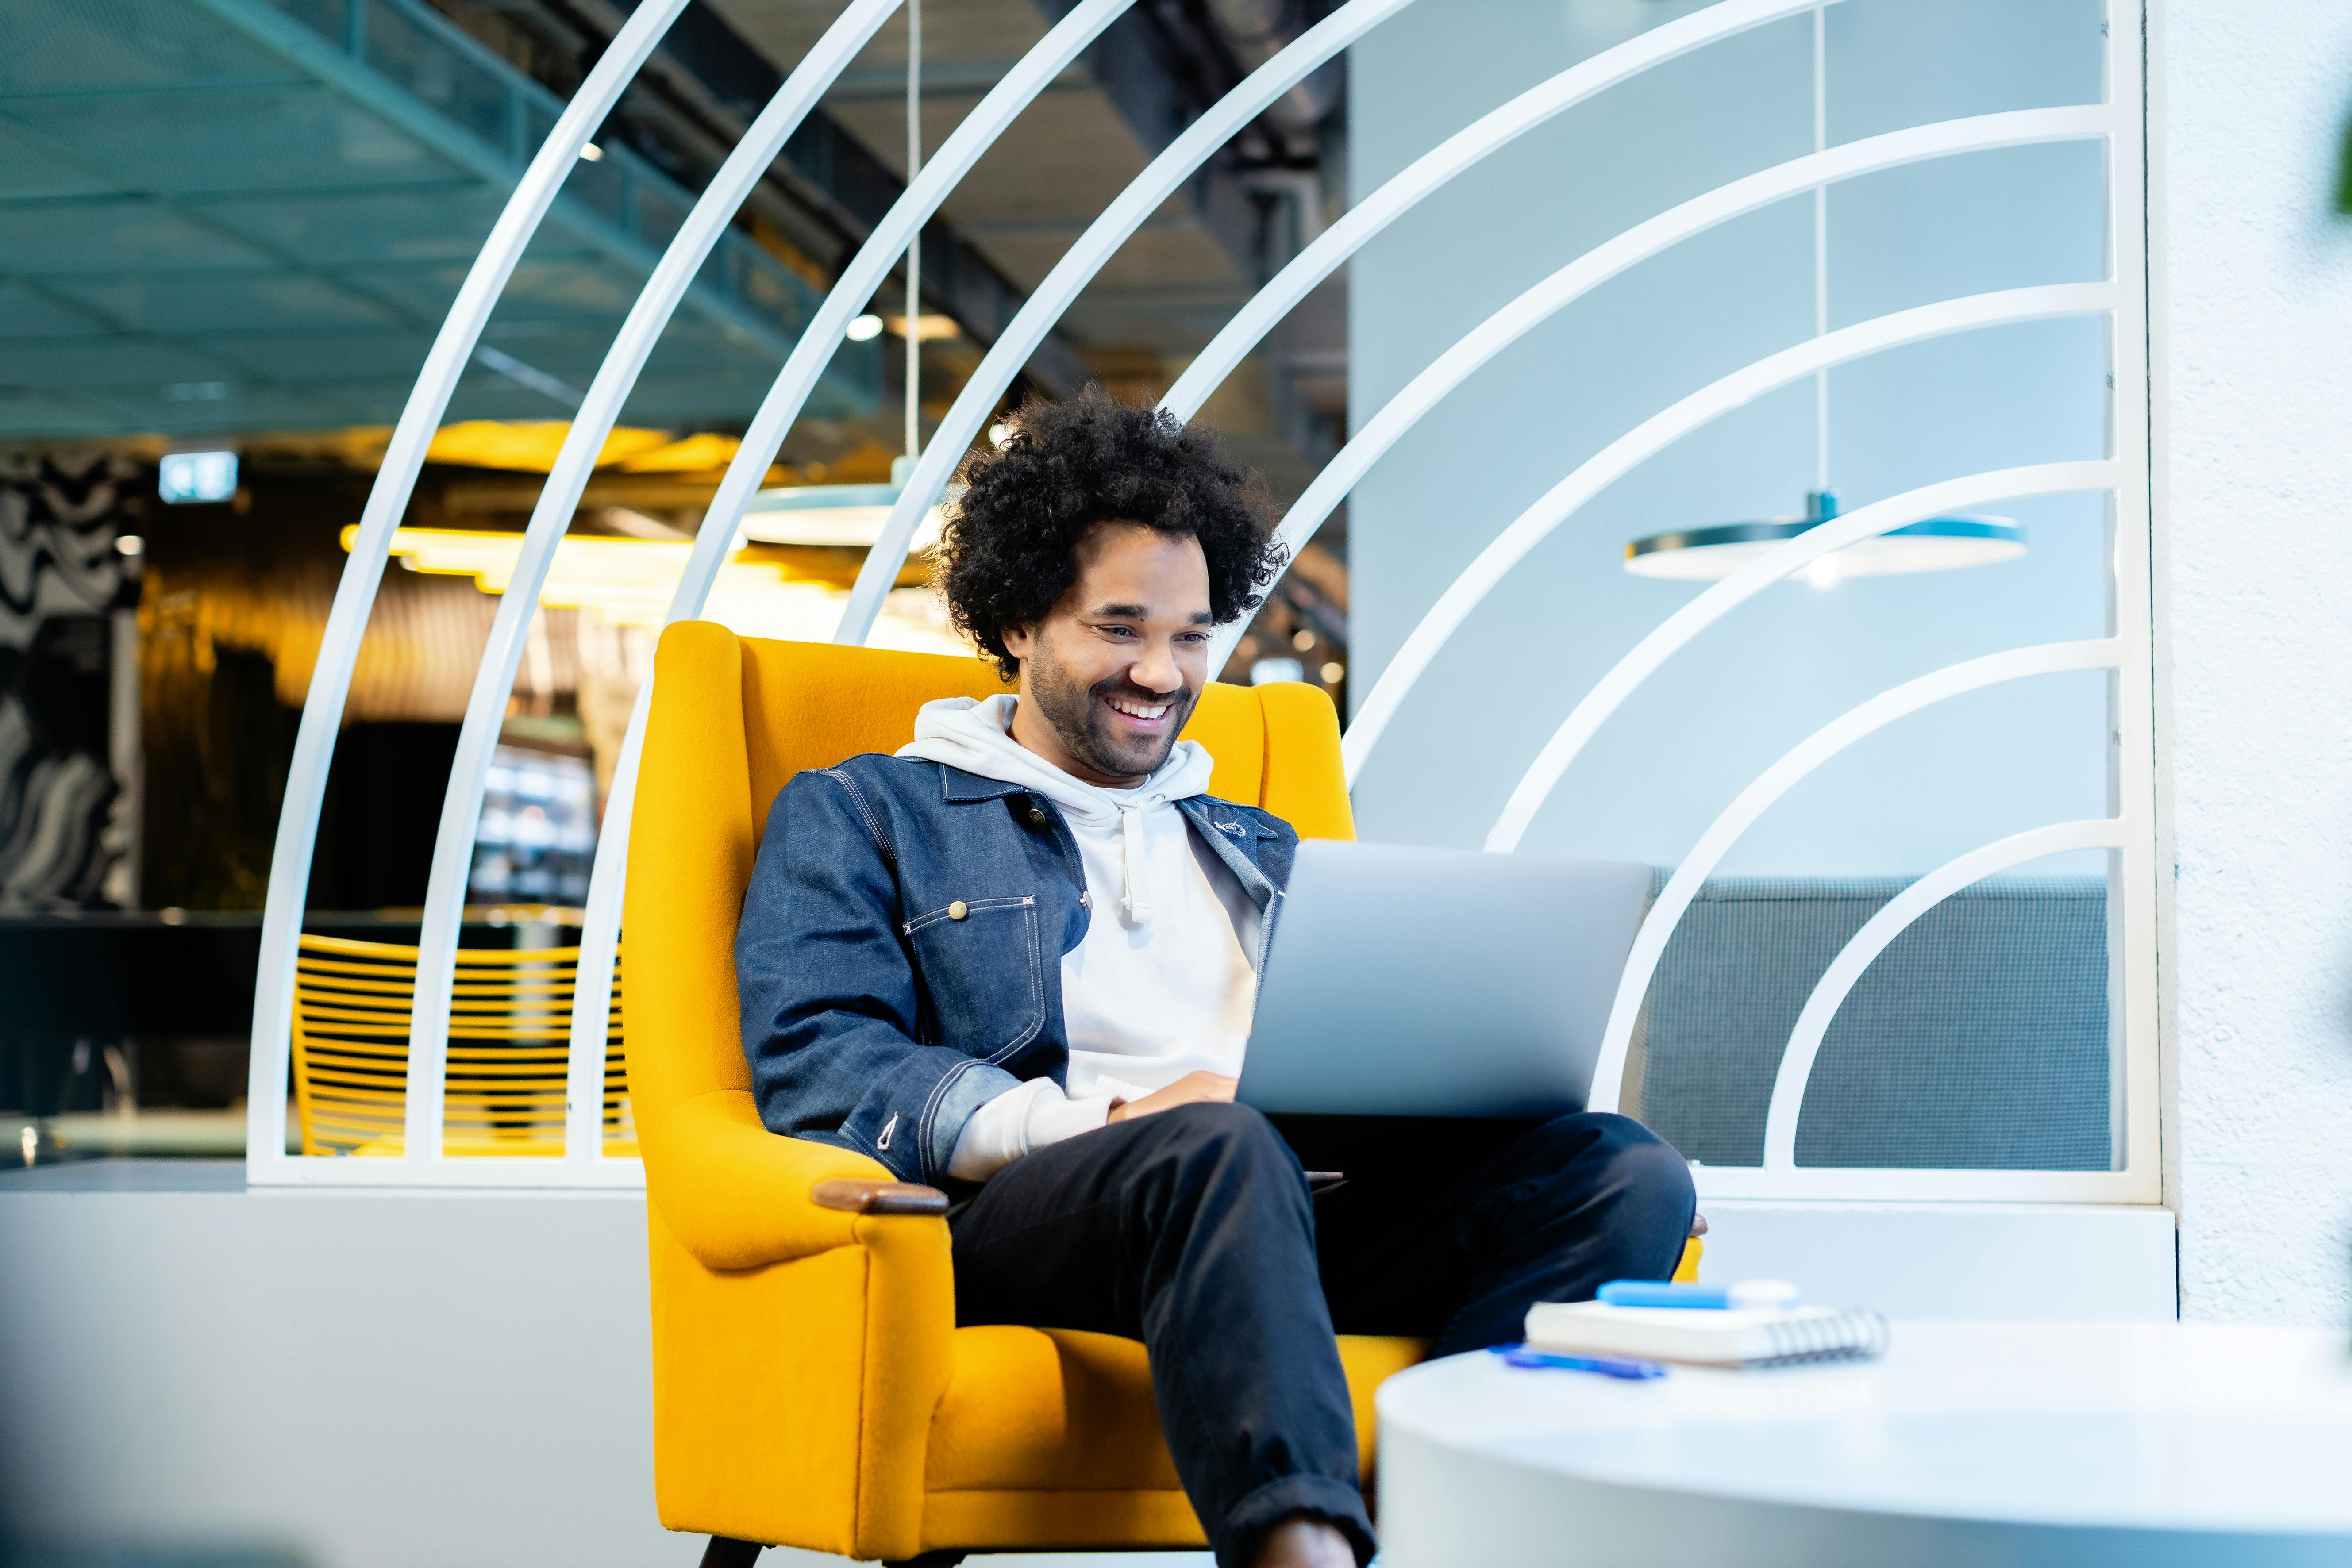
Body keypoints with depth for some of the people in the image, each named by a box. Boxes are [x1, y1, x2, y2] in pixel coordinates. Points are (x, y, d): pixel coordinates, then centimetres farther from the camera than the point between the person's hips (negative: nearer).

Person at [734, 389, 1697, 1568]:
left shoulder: (1261, 850, 34)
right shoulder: (859, 817, 16)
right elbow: (816, 1066, -1)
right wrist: (1100, 1121, -15)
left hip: (1283, 1210, 5)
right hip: (1019, 1210, -5)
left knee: (1624, 1172, -21)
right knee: (1218, 1147, -39)